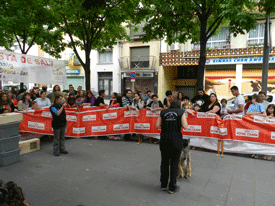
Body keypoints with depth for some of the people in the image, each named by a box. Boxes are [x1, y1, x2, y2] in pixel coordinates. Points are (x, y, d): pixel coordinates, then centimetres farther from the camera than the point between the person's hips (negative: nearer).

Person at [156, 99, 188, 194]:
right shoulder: (181, 112, 2)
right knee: (174, 163, 7)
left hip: (164, 139, 3)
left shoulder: (163, 112, 9)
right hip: (176, 139, -2)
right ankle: (172, 187, 15)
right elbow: (185, 126, -6)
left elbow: (157, 126, 4)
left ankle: (163, 184, 27)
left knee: (164, 161, 15)